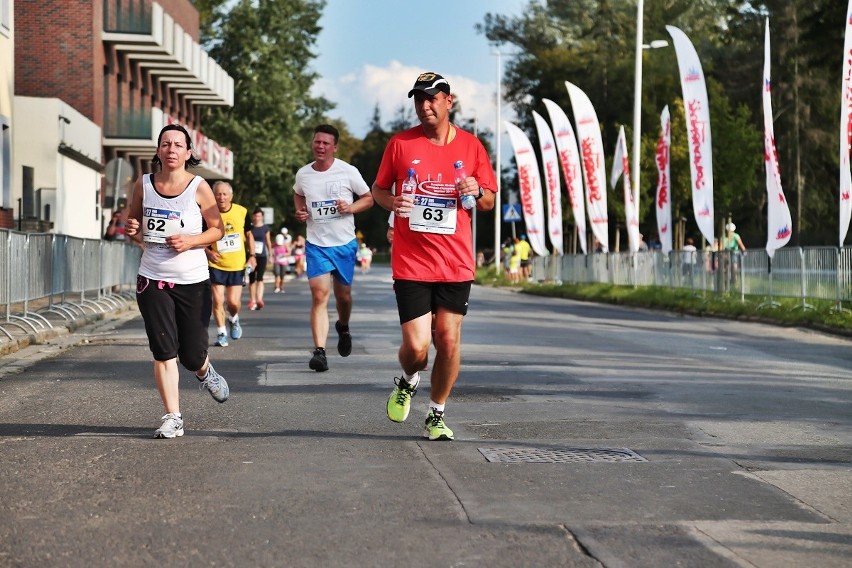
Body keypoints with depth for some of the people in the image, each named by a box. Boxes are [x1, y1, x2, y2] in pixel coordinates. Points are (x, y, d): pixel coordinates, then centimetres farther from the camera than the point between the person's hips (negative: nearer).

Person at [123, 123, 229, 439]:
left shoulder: (198, 187, -5)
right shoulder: (143, 185, 2)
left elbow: (217, 229, 2)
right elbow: (133, 222, 16)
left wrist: (190, 241, -15)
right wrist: (133, 232, -8)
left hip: (193, 281, -1)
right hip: (153, 279, 1)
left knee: (192, 354, 5)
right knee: (163, 351, -6)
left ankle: (205, 373, 42)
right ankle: (172, 418, 1)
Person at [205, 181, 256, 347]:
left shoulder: (242, 212, -3)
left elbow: (249, 235, 11)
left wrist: (252, 256, 3)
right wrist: (208, 252, -16)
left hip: (238, 265, 1)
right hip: (216, 265, -1)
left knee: (233, 302, -2)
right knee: (218, 300, -6)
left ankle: (233, 320, 31)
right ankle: (221, 332, 11)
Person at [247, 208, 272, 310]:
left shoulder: (265, 227, 5)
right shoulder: (249, 227, 2)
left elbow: (268, 241, 12)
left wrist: (270, 254, 15)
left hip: (262, 256, -1)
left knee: (260, 278, -12)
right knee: (252, 279, 6)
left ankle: (259, 299, -23)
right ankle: (252, 300, 15)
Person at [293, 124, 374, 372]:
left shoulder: (348, 172, -6)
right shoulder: (303, 174, 2)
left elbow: (369, 198, 3)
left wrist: (350, 207, -16)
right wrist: (300, 211, 3)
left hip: (345, 243, 0)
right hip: (316, 244, 0)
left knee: (343, 295, 13)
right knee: (319, 296, -13)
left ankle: (343, 327, 47)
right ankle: (319, 351, -19)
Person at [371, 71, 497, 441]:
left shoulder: (471, 146, 5)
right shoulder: (400, 143, 1)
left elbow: (489, 202, 12)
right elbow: (378, 189, 10)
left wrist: (476, 192, -10)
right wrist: (392, 202, -12)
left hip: (456, 264, 2)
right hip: (410, 263, -1)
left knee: (449, 339, 1)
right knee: (416, 346, -8)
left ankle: (436, 416, 19)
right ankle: (407, 382, 28)